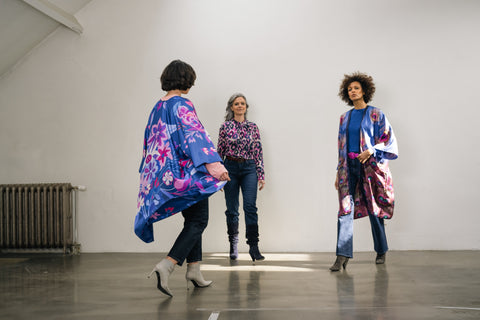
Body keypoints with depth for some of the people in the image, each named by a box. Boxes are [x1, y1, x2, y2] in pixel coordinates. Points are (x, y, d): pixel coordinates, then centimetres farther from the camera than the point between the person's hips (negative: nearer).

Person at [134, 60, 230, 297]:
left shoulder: (158, 106, 13)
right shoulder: (182, 104, -12)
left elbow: (149, 140, 21)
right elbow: (194, 135, -25)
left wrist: (151, 174, 30)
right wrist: (212, 164, -34)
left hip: (164, 172, 9)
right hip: (187, 171, -9)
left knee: (194, 220, 18)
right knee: (198, 222, -2)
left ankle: (193, 269, 19)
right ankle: (166, 265, -17)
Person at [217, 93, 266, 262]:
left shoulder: (253, 127, 8)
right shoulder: (225, 127, 5)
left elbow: (258, 152, 8)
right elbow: (220, 151, 5)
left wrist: (261, 175, 3)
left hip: (249, 168, 0)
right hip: (231, 167, 0)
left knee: (250, 207, -13)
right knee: (232, 209, 4)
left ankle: (253, 246, -11)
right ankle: (233, 246, 16)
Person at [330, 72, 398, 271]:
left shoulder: (376, 115, 1)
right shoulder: (345, 117, 14)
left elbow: (388, 140, -3)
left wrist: (371, 151, -19)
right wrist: (339, 173, 13)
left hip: (370, 166, -4)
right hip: (349, 167, 4)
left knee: (374, 210, 5)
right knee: (345, 210, -7)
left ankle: (381, 251, 23)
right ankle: (342, 256, -9)